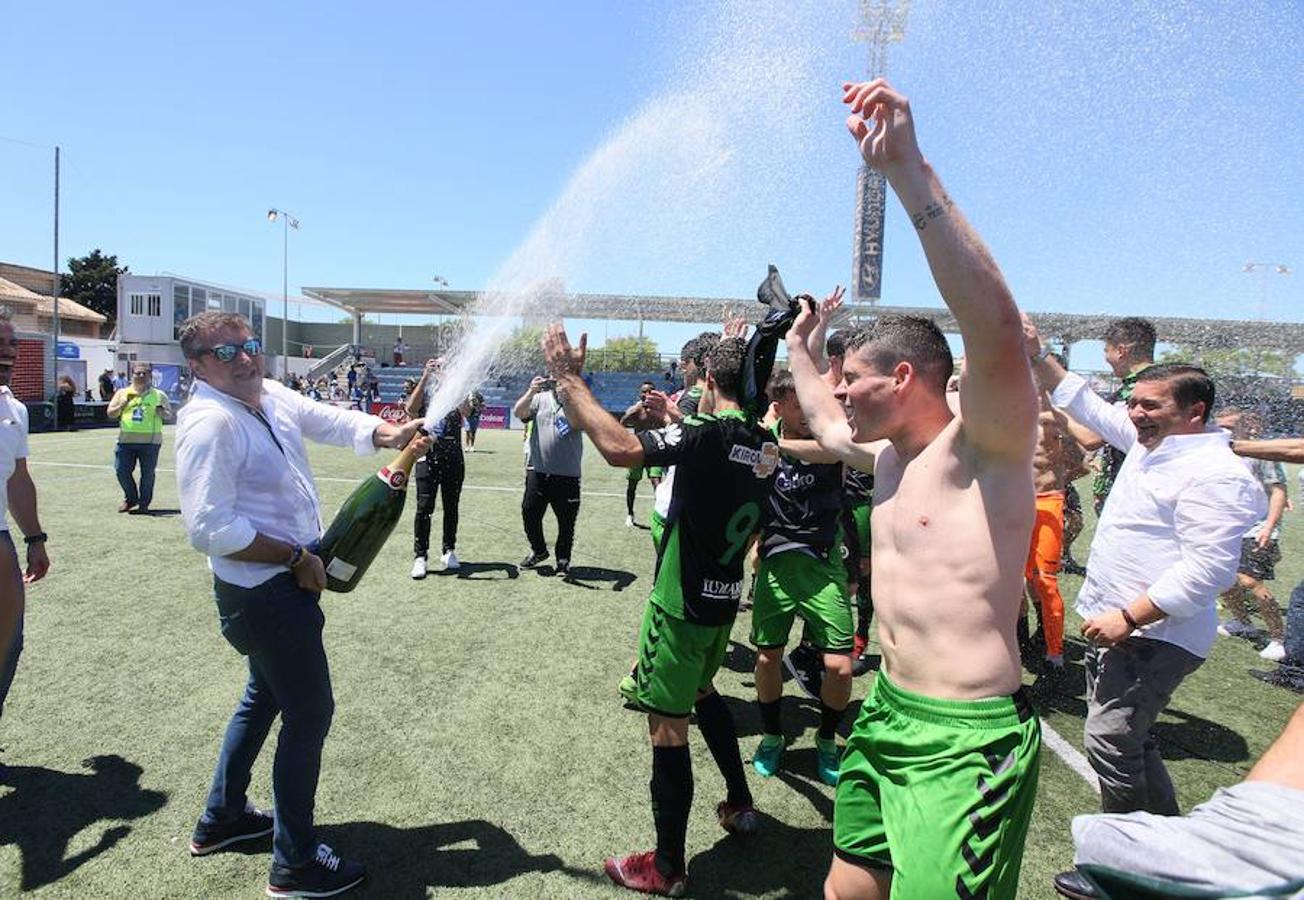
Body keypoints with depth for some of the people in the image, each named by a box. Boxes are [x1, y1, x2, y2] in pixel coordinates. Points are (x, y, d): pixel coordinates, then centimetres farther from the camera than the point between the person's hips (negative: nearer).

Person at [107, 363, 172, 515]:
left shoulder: (158, 395, 8)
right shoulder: (122, 393, 12)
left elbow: (169, 414, 8)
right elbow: (110, 413, 7)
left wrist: (162, 412, -15)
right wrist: (123, 404, -11)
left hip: (150, 441, -2)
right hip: (126, 440, 2)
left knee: (148, 473, 0)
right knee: (122, 470, 1)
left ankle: (144, 504, 15)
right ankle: (131, 498, 23)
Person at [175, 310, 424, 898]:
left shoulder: (271, 395, 4)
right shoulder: (210, 423, -22)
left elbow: (331, 421, 0)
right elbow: (210, 529, -27)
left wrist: (388, 434, -20)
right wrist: (296, 556, -21)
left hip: (283, 583, 10)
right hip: (263, 592, -10)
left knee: (265, 697, 25)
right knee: (310, 713, -1)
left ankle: (221, 817, 45)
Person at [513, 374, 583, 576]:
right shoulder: (540, 399, 7)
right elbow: (518, 413, -6)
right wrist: (531, 392, -22)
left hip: (567, 474, -2)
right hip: (538, 471, 2)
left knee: (566, 520, 6)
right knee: (529, 513, 9)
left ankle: (563, 560, 24)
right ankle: (538, 550, 32)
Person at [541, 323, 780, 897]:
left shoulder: (706, 433, -21)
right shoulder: (766, 447, 3)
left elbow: (619, 449, -31)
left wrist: (569, 378, -24)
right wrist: (677, 418, 25)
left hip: (682, 605, -8)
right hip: (725, 599, 8)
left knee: (667, 724, 3)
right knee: (702, 690, 30)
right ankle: (740, 805, 41)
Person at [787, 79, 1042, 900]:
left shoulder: (986, 446, -13)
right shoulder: (891, 454, 11)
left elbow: (996, 327, -33)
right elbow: (824, 426, 33)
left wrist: (908, 169, -38)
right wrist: (799, 344, 40)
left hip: (967, 738, -9)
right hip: (887, 714, 9)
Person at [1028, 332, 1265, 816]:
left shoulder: (1216, 475, -19)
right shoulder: (1147, 442, 9)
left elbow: (1208, 568, -25)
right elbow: (1086, 404, 19)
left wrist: (1128, 618, -25)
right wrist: (1037, 355, 13)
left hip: (1154, 635, -10)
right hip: (1112, 622, 10)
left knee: (1109, 742, -10)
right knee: (1129, 738, 19)